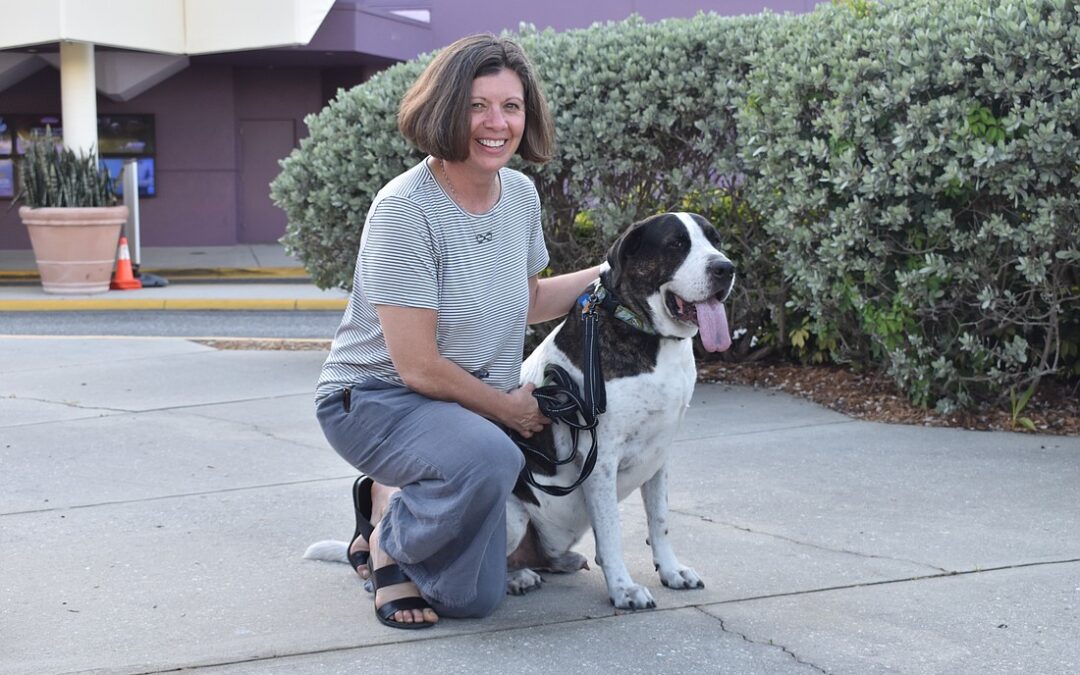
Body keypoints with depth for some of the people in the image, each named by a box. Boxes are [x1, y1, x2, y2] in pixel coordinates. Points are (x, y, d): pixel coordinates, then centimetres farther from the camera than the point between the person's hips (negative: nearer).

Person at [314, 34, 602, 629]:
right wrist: (510, 408, -11)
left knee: (474, 598, 7)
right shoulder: (405, 209, -23)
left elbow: (527, 301, 19)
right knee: (489, 458, -39)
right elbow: (418, 366, -23)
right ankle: (389, 542, -8)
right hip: (375, 397, -7)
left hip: (472, 406, 7)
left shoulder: (521, 195, -1)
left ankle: (386, 498, 32)